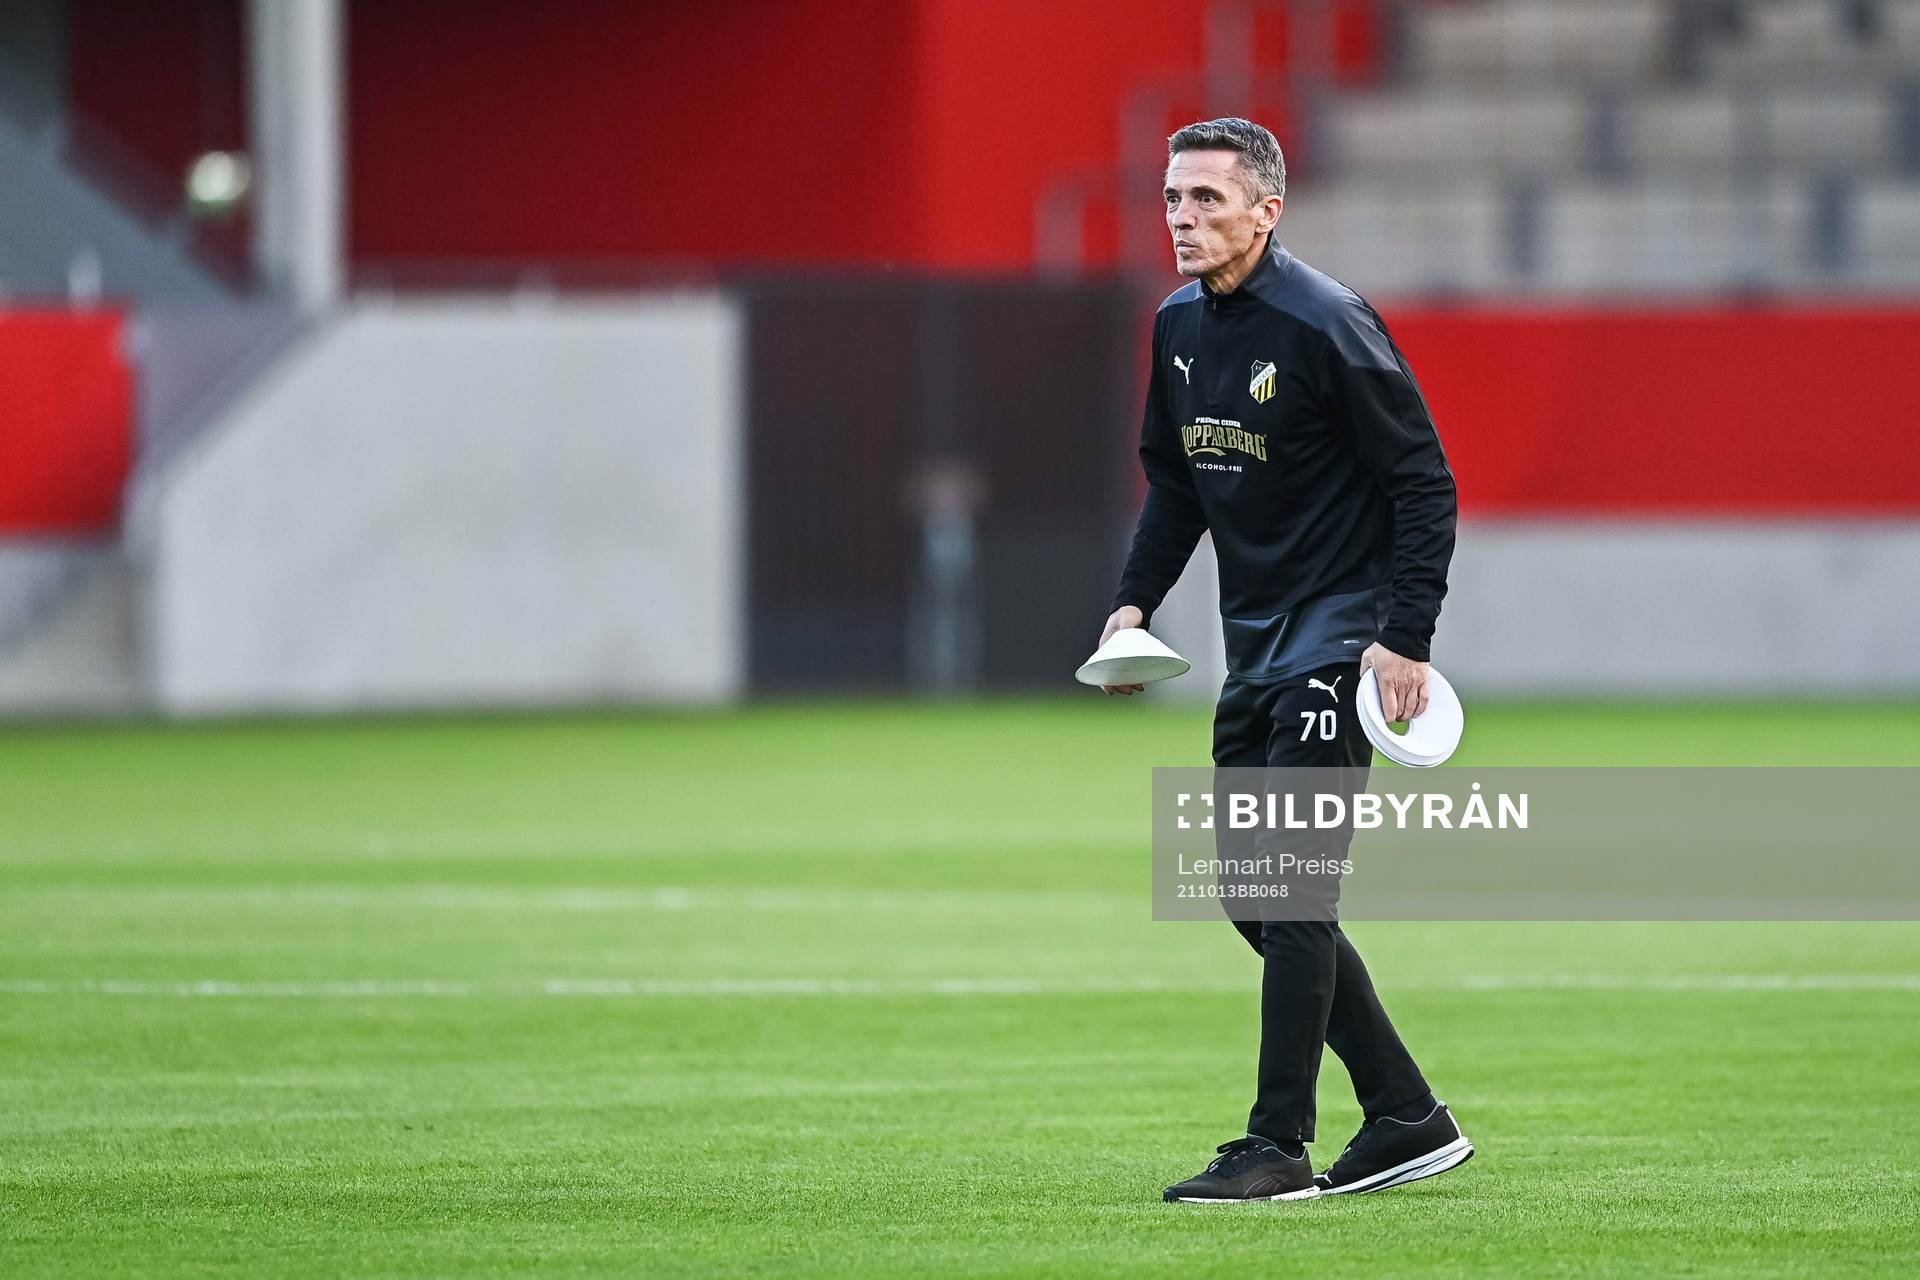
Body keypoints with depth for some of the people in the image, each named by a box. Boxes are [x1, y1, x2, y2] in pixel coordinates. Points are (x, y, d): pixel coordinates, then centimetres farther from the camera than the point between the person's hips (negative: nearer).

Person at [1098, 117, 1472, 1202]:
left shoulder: (1325, 325, -16)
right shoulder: (1180, 326, 8)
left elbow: (1424, 484, -14)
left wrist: (1405, 637, -20)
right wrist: (1135, 600, 8)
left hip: (1341, 634, -9)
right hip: (1254, 643, 9)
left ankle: (1279, 1149, -8)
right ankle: (1409, 1120, 17)